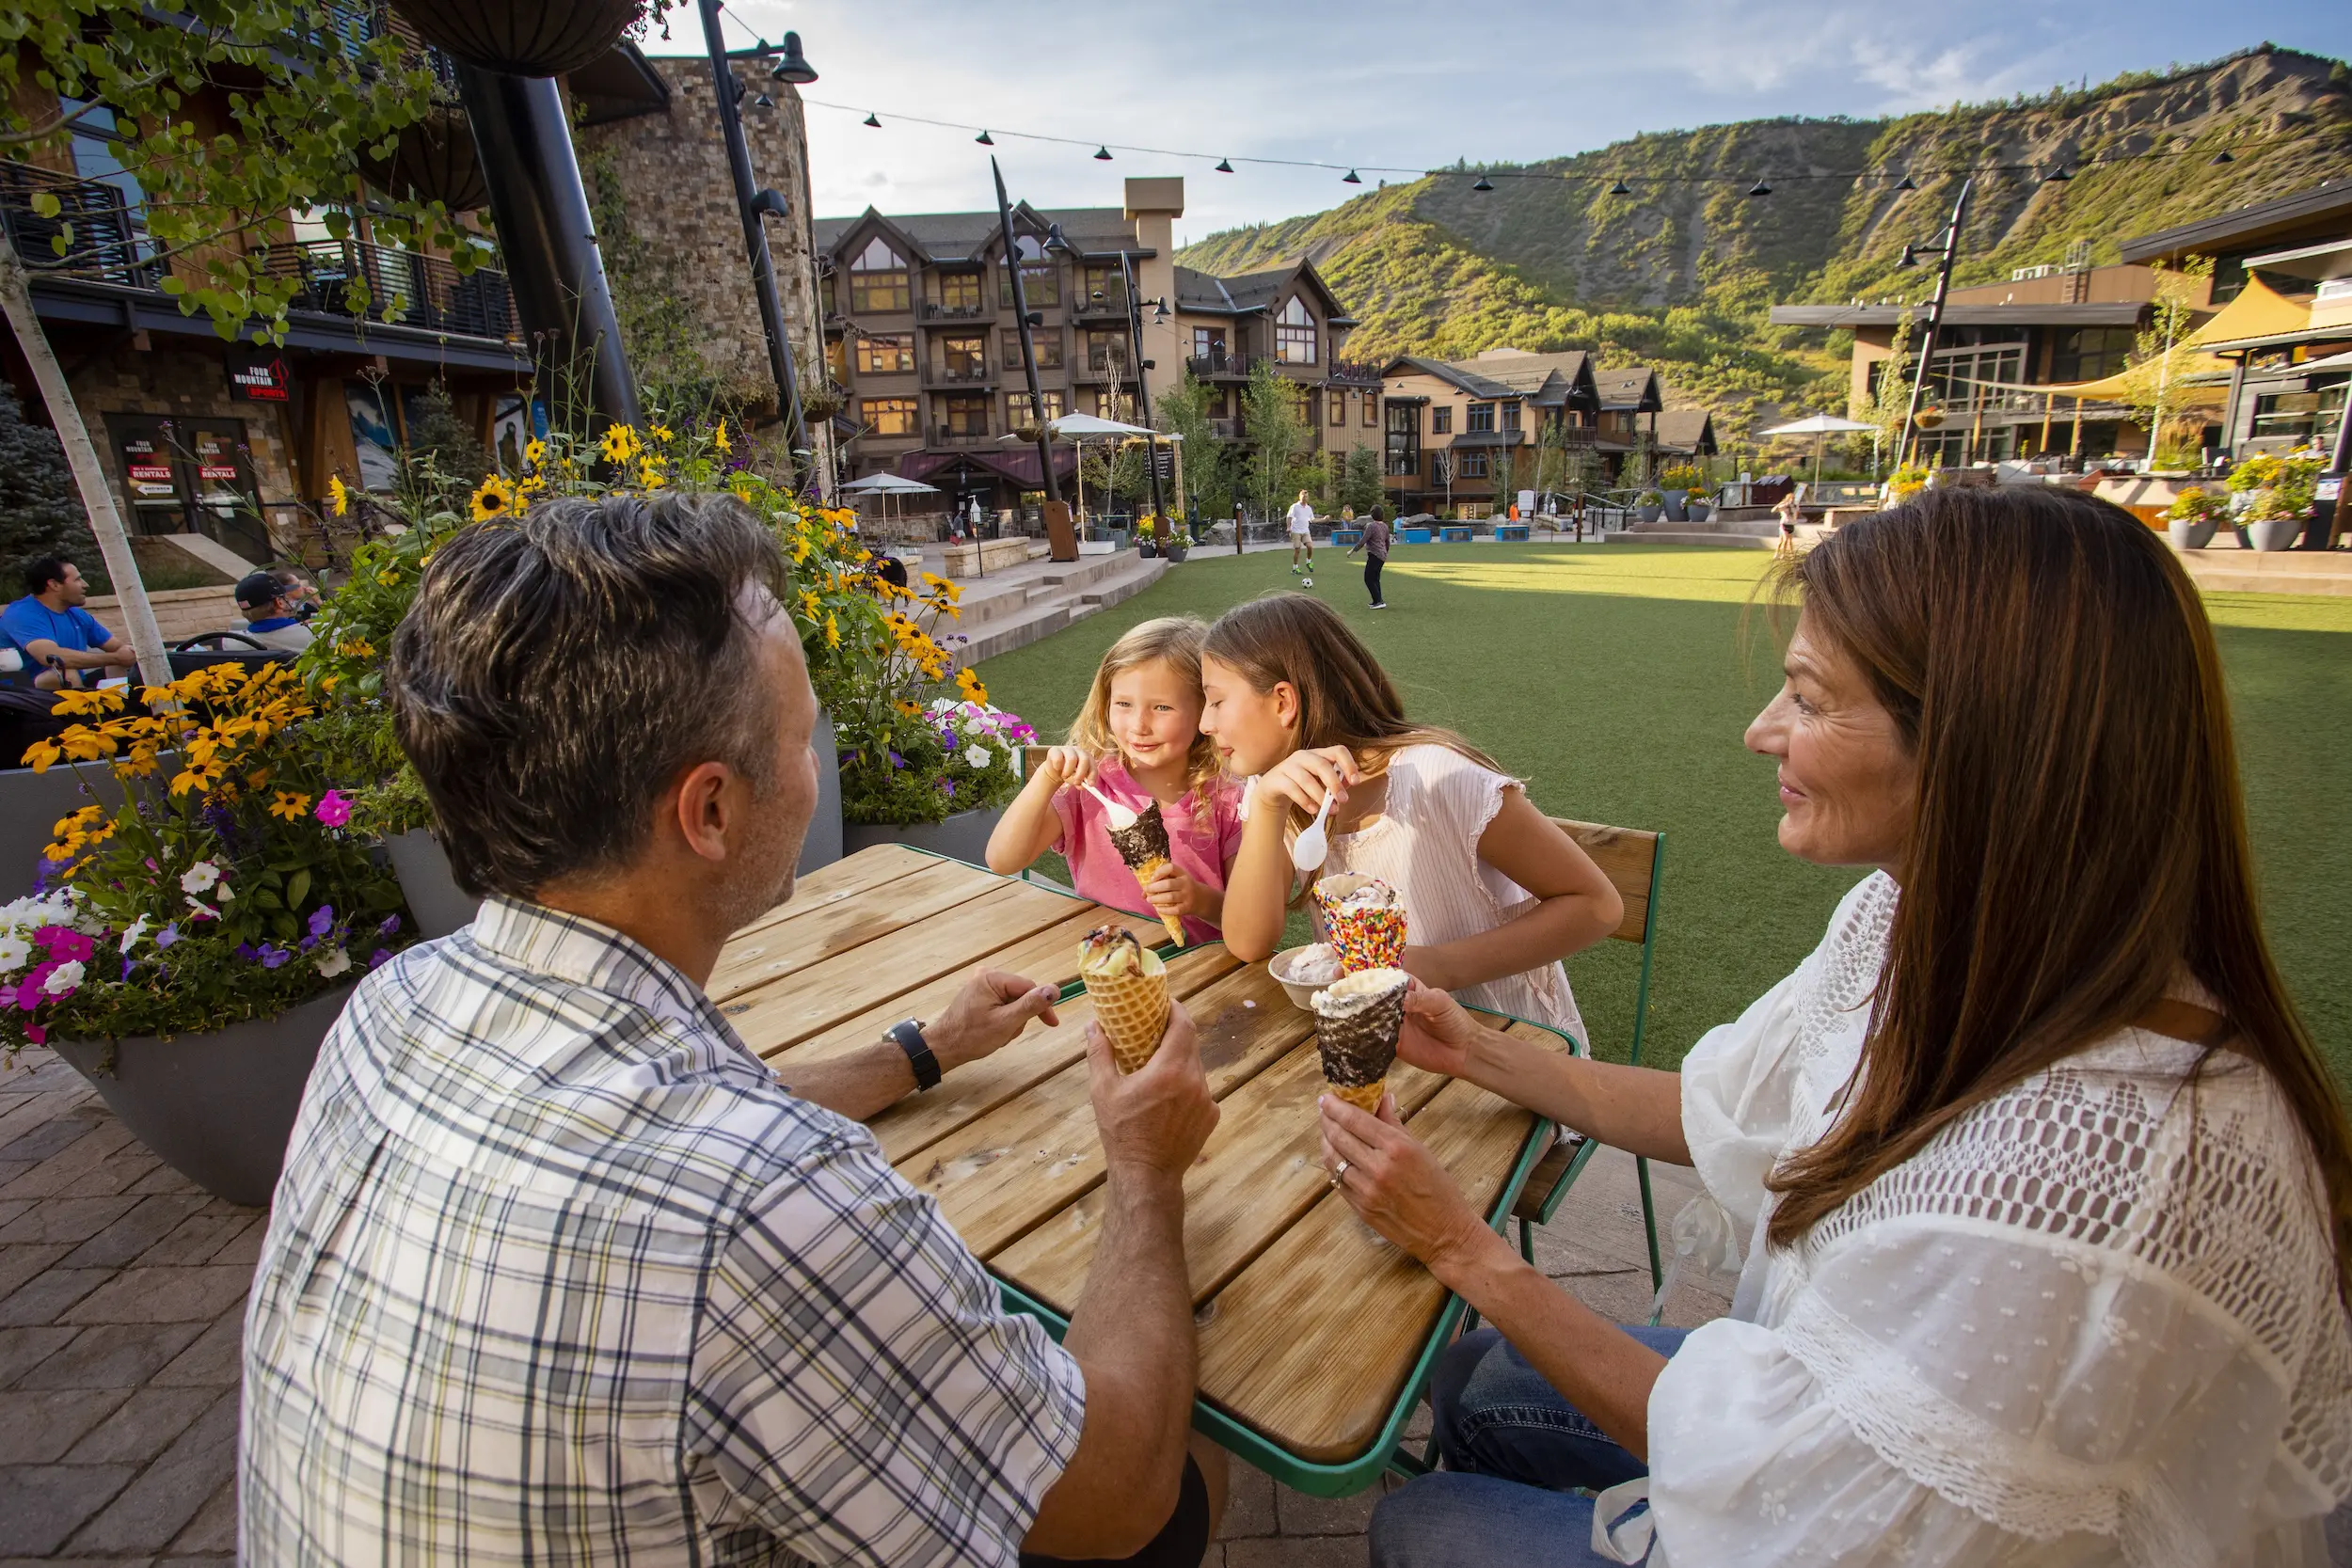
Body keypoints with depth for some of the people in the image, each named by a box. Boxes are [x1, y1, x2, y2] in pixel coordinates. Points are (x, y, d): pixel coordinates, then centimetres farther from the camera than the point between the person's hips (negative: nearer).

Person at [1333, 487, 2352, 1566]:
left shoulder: (2100, 1180, -41)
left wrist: (1464, 1249, -21)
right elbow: (1732, 1115, 0)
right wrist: (1480, 1055, -2)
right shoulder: (1918, 915, -15)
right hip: (1836, 1384, 6)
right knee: (1468, 1382, 14)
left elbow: (1791, 1479, -27)